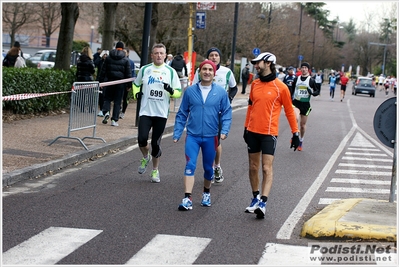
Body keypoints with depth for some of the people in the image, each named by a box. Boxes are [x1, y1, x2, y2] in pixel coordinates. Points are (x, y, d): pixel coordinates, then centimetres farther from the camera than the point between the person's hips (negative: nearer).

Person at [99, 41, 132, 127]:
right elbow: (128, 74, -2)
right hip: (120, 82, -1)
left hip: (110, 81, 1)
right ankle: (114, 120, 1)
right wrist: (129, 85, 3)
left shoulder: (108, 58, 4)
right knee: (117, 101, 3)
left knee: (107, 98, 14)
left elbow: (103, 71, 5)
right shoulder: (125, 60, -2)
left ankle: (106, 112, -13)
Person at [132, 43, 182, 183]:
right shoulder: (144, 69, 5)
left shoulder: (171, 71, 2)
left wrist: (171, 91, -18)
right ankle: (146, 157, 18)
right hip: (145, 112, 1)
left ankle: (155, 170, 23)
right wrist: (136, 93, 1)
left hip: (161, 113, 0)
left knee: (156, 143, 3)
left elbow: (179, 92, 4)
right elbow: (136, 84, 22)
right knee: (142, 139, -15)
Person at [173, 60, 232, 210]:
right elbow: (182, 114, 5)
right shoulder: (190, 91, -1)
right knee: (190, 166, -12)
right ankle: (187, 199, -13)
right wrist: (177, 133, 3)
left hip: (210, 137, 1)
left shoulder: (220, 92, -2)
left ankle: (206, 193, 36)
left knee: (208, 168, 13)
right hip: (192, 136, 0)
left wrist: (224, 131, -12)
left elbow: (226, 113, 2)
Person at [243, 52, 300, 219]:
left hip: (269, 133, -5)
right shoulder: (255, 84, 8)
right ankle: (256, 198, 24)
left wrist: (295, 133, 0)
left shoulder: (280, 87, -7)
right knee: (253, 167, 10)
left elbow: (289, 111, 0)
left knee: (267, 168, -10)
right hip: (252, 132, 5)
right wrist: (246, 127, 19)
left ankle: (263, 203, -14)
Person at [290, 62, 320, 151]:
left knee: (303, 124, 9)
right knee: (296, 119, -28)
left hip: (306, 104, 0)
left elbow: (317, 91, 4)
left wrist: (312, 93, -18)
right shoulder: (296, 79, 6)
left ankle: (301, 140, 29)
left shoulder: (311, 80, -1)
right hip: (296, 102, 0)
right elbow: (292, 90, 16)